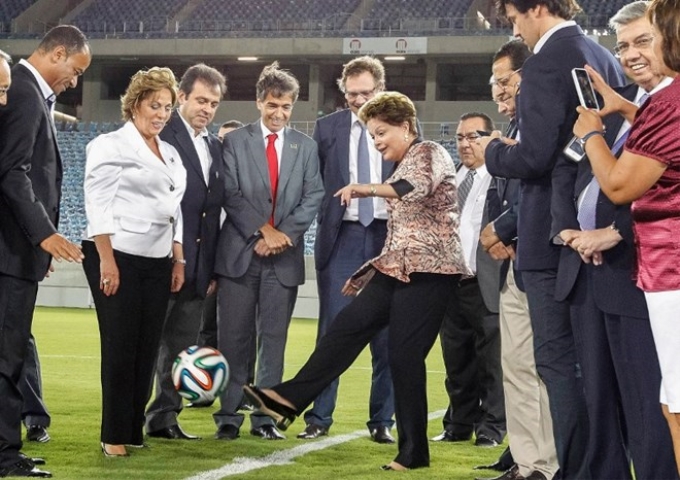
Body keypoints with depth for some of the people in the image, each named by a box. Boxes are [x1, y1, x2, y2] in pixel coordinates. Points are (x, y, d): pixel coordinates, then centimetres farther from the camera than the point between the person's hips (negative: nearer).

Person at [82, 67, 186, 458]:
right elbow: (97, 204, -9)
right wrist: (106, 260, -16)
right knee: (120, 347, -5)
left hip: (157, 262, 6)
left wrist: (179, 259, 13)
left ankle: (135, 429, 10)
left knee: (148, 348, 3)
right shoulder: (111, 146, -3)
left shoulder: (170, 154, 17)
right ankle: (115, 436, 1)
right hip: (117, 257, -6)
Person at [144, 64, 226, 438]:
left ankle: (164, 418, 17)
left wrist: (212, 267, 11)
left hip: (197, 265, 7)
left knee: (181, 346, 10)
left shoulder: (215, 147, 16)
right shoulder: (162, 135, -7)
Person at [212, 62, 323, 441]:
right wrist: (264, 229, -13)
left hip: (284, 256, 2)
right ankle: (230, 416, 4)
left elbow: (313, 198, 3)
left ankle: (265, 417, 8)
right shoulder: (235, 142, 5)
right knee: (235, 338, -1)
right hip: (240, 253, -2)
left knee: (273, 339, 4)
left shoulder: (306, 147, 11)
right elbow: (230, 194, -4)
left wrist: (283, 233, -10)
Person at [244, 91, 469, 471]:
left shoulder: (430, 154, -8)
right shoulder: (402, 167, 21)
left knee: (405, 357, -8)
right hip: (398, 269, 9)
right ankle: (291, 399, -3)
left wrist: (368, 189, -43)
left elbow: (419, 187, -31)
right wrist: (376, 268, 22)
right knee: (349, 326, -2)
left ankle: (414, 451, 1)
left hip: (428, 271, -9)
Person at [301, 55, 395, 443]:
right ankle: (320, 417, 2)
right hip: (342, 236, 0)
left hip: (387, 235, 0)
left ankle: (382, 420, 10)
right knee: (332, 328, -3)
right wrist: (321, 223, -2)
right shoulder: (328, 128, 7)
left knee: (386, 331, 3)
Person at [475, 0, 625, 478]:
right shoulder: (605, 59, 11)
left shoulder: (546, 62, -15)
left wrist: (493, 150, -1)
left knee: (559, 359, -4)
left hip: (555, 234, -8)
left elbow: (534, 156, -21)